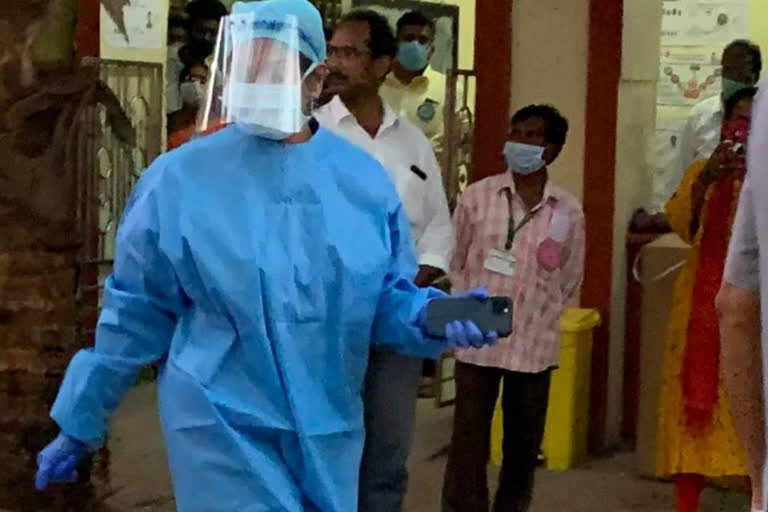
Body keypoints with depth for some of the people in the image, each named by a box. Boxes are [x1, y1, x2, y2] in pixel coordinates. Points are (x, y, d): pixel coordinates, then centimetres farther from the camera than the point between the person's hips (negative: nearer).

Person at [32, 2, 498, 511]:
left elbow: (386, 296, 6)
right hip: (222, 428, -3)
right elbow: (137, 314, -1)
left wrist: (431, 316, -17)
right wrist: (80, 422, 5)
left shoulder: (362, 179, -2)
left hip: (328, 429, 4)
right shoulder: (179, 179, -8)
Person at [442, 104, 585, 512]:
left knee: (523, 447, 11)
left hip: (534, 345, 1)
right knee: (469, 445, 0)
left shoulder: (568, 211, 2)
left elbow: (570, 281, 10)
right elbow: (454, 262, 6)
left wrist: (539, 318, 1)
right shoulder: (478, 196, 0)